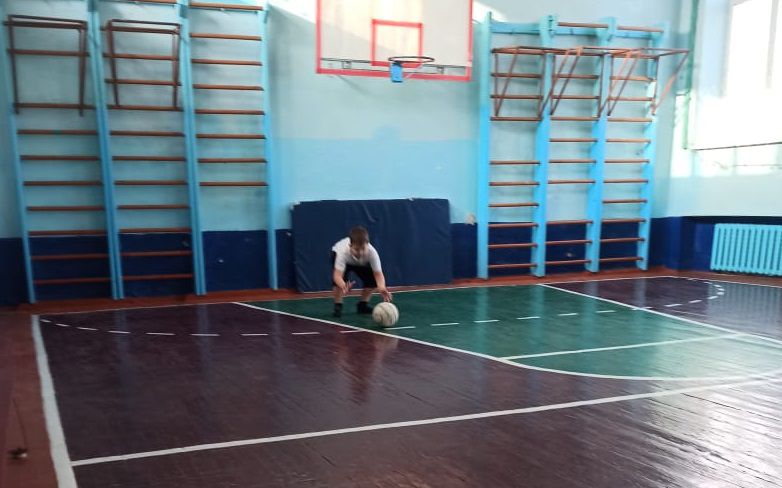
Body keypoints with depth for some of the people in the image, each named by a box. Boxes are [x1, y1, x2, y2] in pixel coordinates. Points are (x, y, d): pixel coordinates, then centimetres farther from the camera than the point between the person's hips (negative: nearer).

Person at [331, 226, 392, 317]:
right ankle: (337, 306, -6)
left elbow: (378, 273, -40)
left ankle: (363, 304, 10)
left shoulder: (372, 252, -39)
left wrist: (382, 288, -61)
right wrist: (343, 286, -75)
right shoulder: (343, 252, -45)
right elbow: (337, 275, -53)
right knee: (339, 280, -28)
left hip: (361, 263, 3)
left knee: (373, 280, -14)